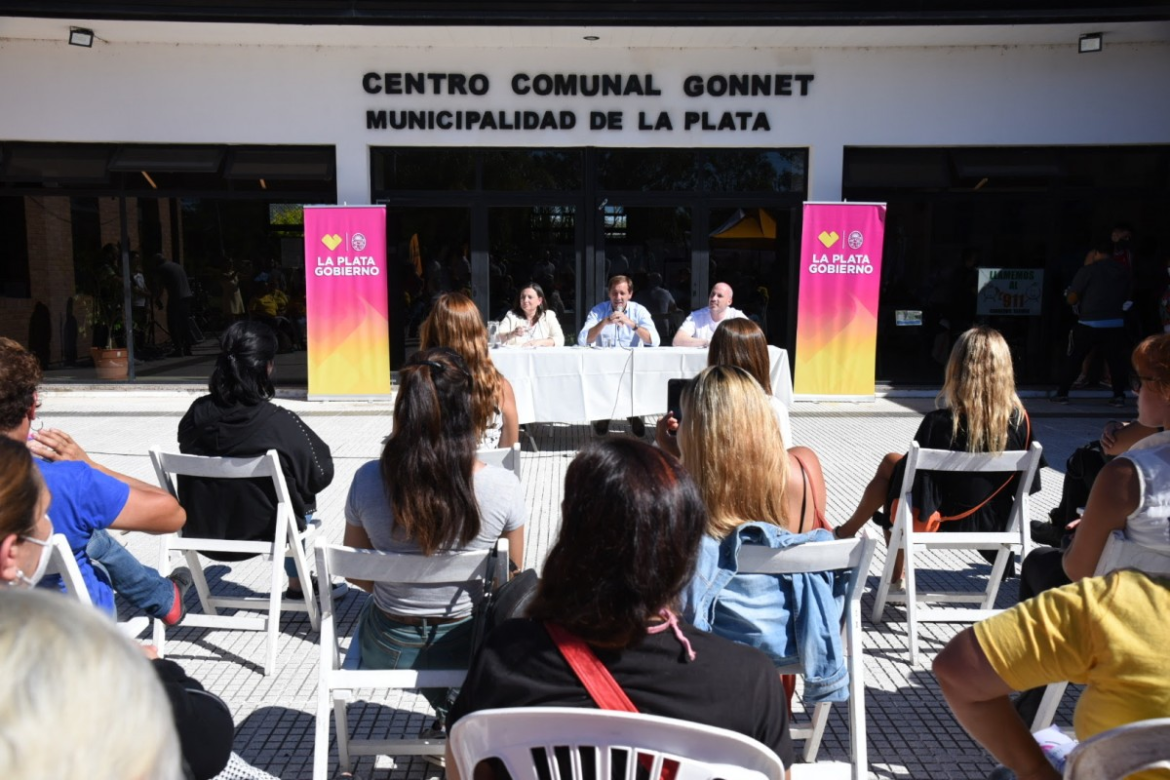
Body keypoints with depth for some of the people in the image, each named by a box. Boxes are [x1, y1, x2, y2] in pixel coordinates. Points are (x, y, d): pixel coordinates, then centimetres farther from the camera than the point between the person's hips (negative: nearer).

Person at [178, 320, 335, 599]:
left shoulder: (197, 413, -13)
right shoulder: (281, 423, -25)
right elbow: (321, 473, -11)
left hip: (201, 530, 4)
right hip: (264, 532, -4)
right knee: (302, 496, 27)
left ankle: (297, 583, 45)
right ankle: (297, 584, 39)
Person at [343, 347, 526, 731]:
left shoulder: (367, 480, -19)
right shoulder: (503, 486, -23)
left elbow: (355, 573, -4)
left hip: (387, 651, 1)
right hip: (468, 648, -1)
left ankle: (445, 713, 42)